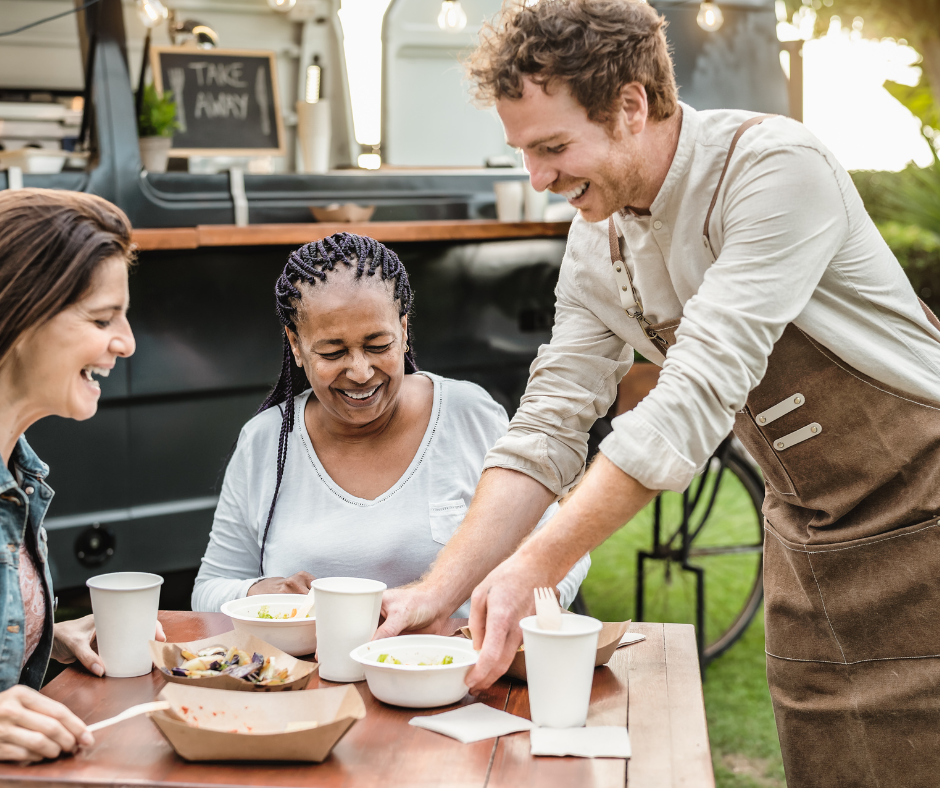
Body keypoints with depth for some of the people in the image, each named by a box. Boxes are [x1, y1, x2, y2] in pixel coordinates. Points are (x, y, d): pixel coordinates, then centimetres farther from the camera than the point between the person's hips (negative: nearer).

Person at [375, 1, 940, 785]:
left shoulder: (776, 169, -24)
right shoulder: (596, 238, -1)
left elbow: (696, 397, -31)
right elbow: (549, 425, -1)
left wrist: (534, 567, -33)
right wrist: (439, 589, -10)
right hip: (806, 539, 6)